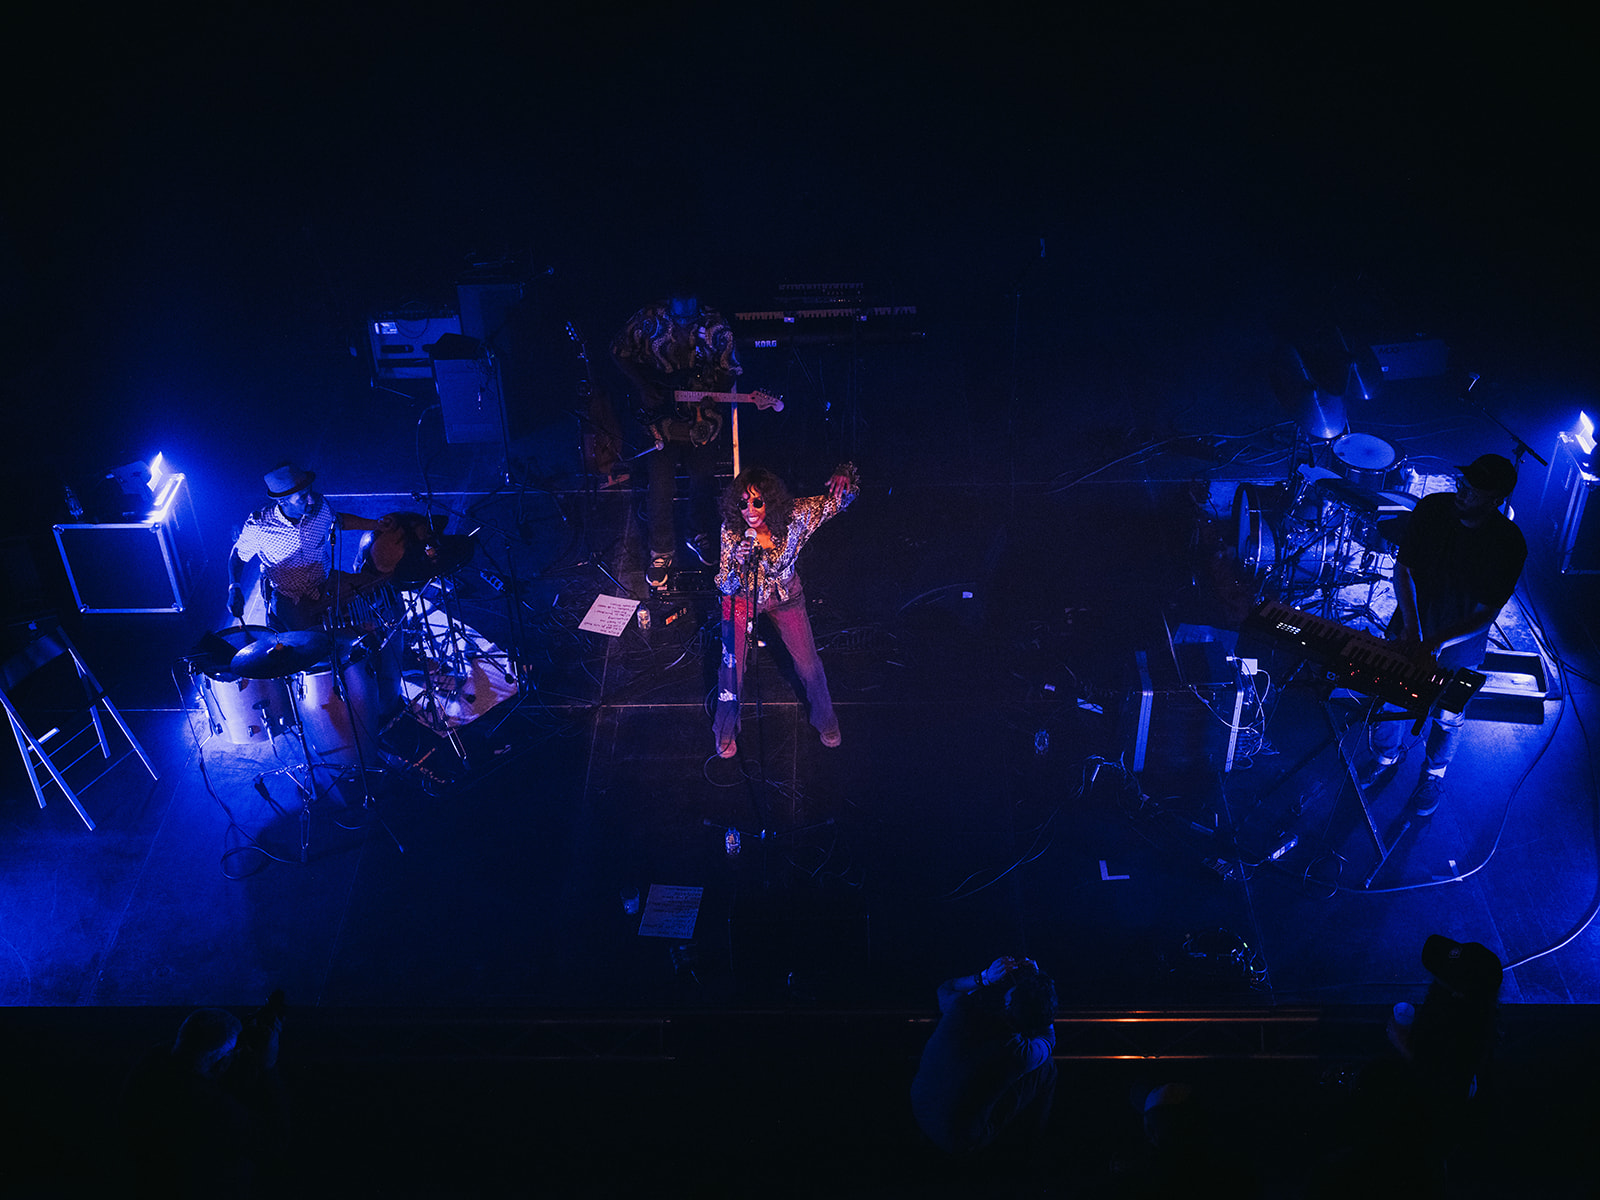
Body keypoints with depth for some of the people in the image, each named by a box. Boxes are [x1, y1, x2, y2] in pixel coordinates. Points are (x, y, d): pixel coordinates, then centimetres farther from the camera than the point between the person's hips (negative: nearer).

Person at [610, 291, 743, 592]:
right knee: (661, 485, -2)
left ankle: (700, 537, 39)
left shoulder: (716, 328, -10)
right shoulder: (649, 321, -13)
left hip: (701, 417, 2)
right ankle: (661, 552, 16)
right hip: (660, 412, -1)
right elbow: (620, 351, 0)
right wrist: (644, 386, -10)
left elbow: (731, 370, 1)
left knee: (703, 481, 12)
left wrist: (705, 388, -17)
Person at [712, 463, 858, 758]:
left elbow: (840, 500, -17)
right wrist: (737, 562, -45)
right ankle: (726, 729, 28)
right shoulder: (732, 529, -28)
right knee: (732, 664, -1)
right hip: (742, 596, -1)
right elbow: (725, 587, -23)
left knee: (809, 665, 7)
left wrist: (844, 479, -41)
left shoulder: (794, 515, -28)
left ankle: (825, 720, 37)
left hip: (785, 596, 1)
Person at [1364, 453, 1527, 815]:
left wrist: (1437, 642, -32)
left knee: (1448, 718, 11)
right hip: (1411, 622, 2)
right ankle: (1385, 756, 38)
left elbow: (1485, 615, -20)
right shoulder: (1431, 508, -17)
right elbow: (1402, 567, -8)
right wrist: (1410, 623, -20)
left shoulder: (1509, 545, -24)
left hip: (1461, 640, -2)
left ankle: (1435, 772, 42)